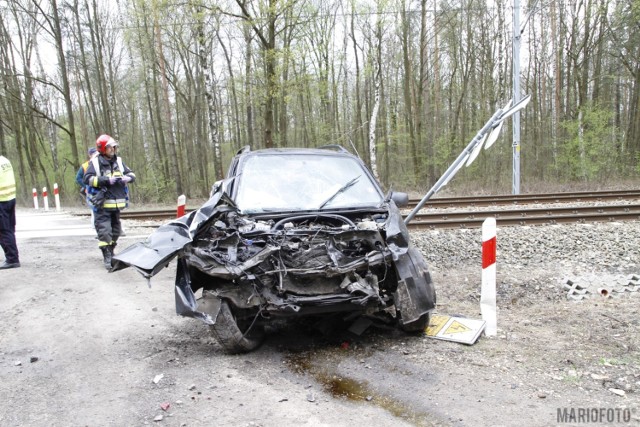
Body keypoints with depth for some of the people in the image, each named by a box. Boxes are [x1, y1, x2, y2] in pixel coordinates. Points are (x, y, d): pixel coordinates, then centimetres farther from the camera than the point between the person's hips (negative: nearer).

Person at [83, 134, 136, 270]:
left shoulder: (118, 161, 10)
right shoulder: (95, 162, -6)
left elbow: (131, 174, 14)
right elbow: (87, 179, -14)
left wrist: (127, 178, -10)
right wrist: (107, 180, -20)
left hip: (117, 203, 6)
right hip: (103, 204, -6)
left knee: (115, 230, 16)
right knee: (104, 231, -10)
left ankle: (111, 252, 33)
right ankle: (107, 258, -5)